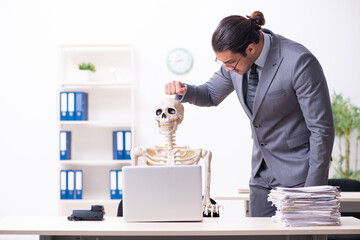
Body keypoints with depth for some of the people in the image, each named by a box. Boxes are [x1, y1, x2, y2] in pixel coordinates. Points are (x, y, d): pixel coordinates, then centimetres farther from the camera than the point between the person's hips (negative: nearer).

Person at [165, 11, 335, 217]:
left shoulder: (299, 62, -22)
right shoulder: (237, 58, -3)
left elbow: (322, 129, -18)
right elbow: (212, 95, 17)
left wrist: (313, 190, -17)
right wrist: (183, 90, -6)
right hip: (262, 173, 6)